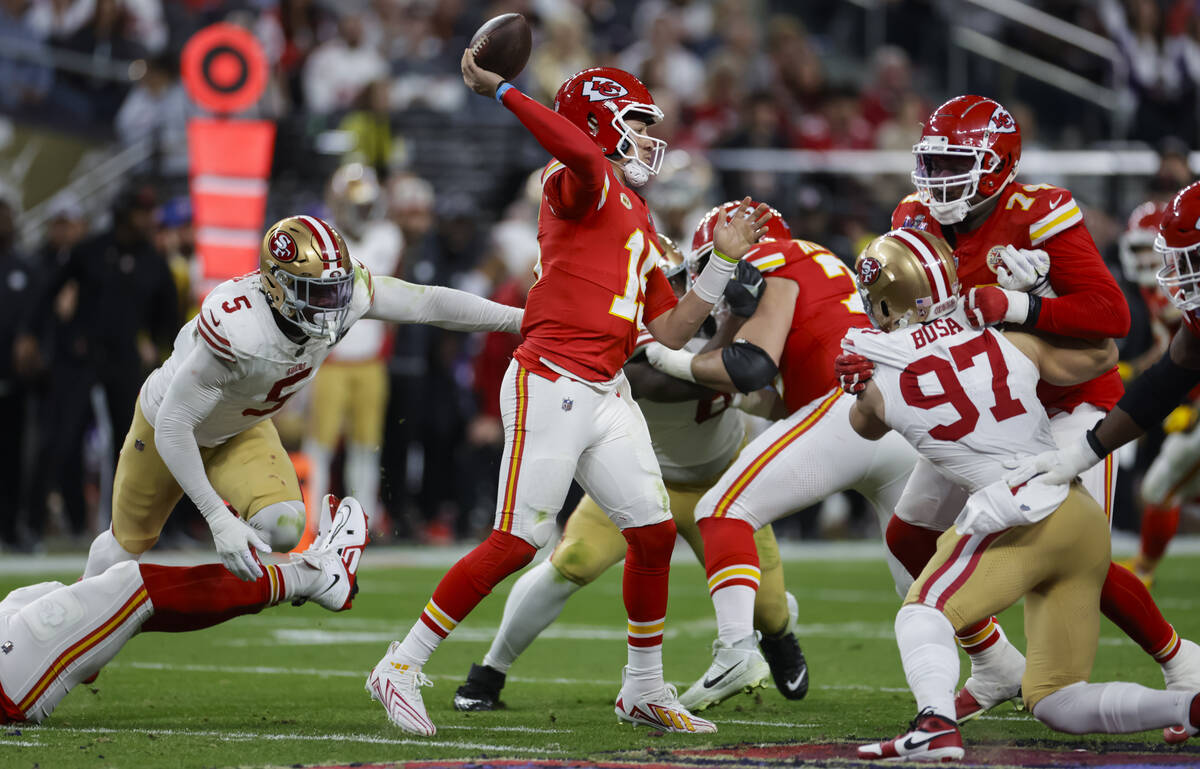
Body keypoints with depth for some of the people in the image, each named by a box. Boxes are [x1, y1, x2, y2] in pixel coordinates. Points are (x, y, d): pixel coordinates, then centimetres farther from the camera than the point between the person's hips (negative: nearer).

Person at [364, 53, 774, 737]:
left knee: (654, 532, 6)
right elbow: (583, 154, -33)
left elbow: (670, 332, 19)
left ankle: (645, 691, 21)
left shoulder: (637, 221, 21)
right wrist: (500, 91, -28)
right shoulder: (587, 185, -5)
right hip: (551, 385, -9)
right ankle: (403, 667, 0)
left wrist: (725, 262, 17)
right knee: (518, 541, -9)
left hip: (606, 396, 9)